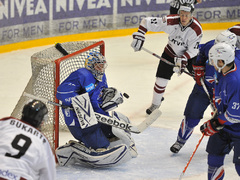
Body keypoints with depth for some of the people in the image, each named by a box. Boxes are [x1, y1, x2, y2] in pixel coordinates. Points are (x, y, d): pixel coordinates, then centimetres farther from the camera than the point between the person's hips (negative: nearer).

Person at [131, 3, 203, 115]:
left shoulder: (196, 29, -30)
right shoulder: (171, 22, -28)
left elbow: (192, 50, -23)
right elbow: (147, 22, -22)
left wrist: (183, 59, -36)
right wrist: (139, 36, -27)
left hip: (190, 55, -1)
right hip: (171, 52, 1)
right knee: (161, 79, 0)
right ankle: (155, 104, 23)